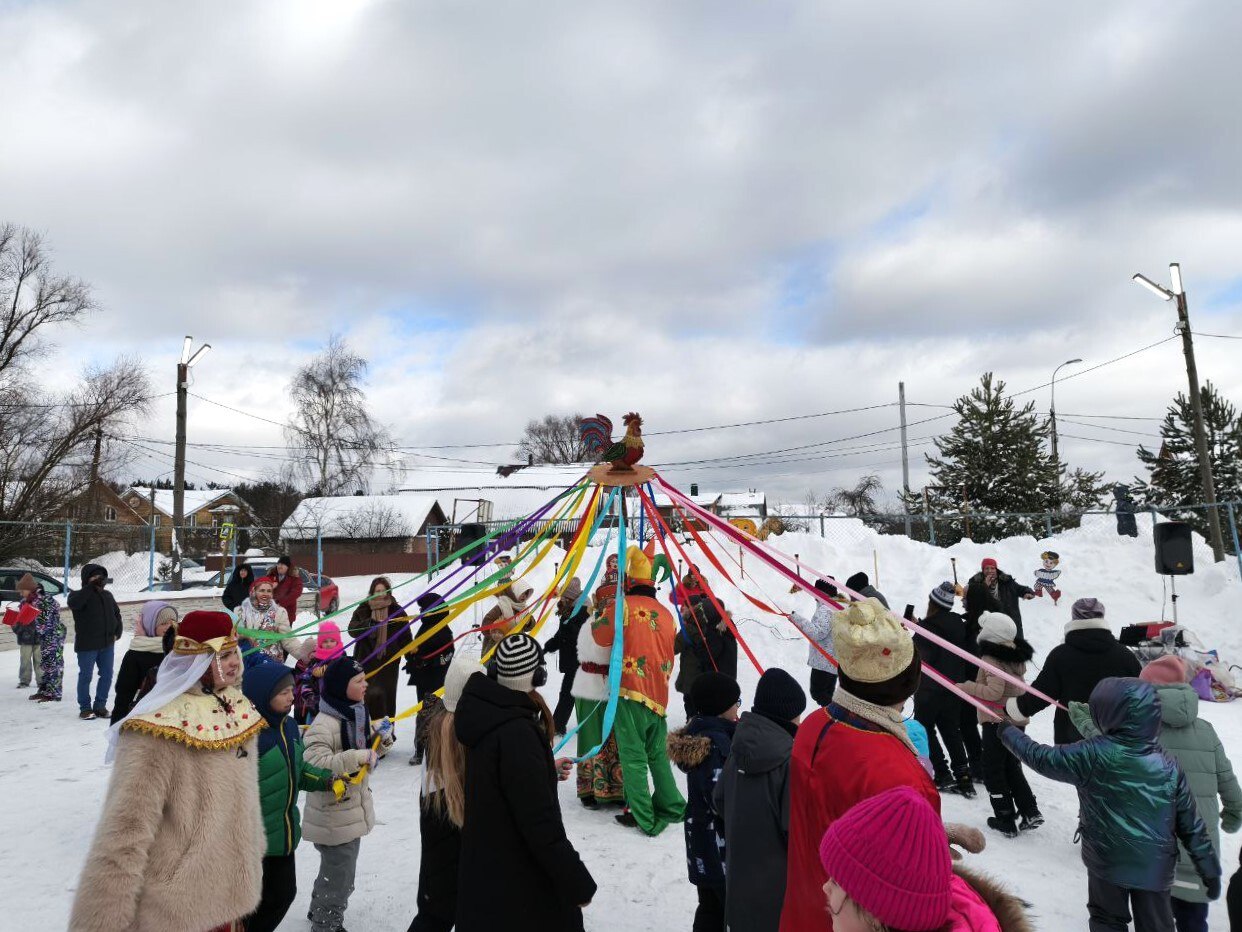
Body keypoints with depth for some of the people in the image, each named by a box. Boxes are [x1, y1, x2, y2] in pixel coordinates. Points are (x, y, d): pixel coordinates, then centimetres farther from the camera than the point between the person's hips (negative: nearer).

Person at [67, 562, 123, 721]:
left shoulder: (107, 595, 11)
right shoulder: (79, 595, -6)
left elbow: (116, 613, 21)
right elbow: (73, 603, -31)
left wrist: (118, 632, 10)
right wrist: (91, 587, -27)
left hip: (107, 643, 6)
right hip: (87, 644, -5)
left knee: (107, 675, 9)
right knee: (85, 676, 3)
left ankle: (100, 705, 21)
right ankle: (85, 708, 15)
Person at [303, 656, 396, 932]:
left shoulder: (358, 713, 1)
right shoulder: (324, 725, -26)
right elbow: (314, 765, -34)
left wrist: (379, 742, -6)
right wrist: (357, 757, -35)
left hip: (354, 808, 9)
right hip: (334, 814, -9)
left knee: (337, 868, 27)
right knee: (339, 873, 7)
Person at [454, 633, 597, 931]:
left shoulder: (487, 713, -2)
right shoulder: (516, 734, -29)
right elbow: (540, 821, -27)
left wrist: (546, 769, 31)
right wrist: (577, 883, -18)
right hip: (519, 887, -8)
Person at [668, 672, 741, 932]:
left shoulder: (699, 732, 6)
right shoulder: (717, 742, -24)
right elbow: (723, 800, -26)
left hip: (702, 843, 9)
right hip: (722, 848, -9)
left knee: (711, 909, 19)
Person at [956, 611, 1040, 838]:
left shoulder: (992, 659, -21)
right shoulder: (1016, 655, 6)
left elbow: (994, 692, -26)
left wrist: (966, 687, -19)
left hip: (997, 721, -8)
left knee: (993, 771, 4)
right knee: (1012, 767, 22)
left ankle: (1006, 822, 9)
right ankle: (1030, 812, 19)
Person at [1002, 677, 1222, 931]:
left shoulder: (1092, 755, -20)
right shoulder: (1170, 768, -9)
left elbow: (1042, 758, -8)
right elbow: (1192, 824, -2)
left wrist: (1008, 733, 7)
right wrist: (1210, 871, 10)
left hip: (1108, 862, -2)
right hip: (1155, 867, 3)